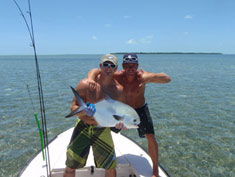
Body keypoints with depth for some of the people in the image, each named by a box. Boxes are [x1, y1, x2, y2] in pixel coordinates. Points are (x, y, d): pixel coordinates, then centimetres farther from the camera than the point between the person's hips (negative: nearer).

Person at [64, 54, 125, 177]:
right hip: (83, 128, -1)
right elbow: (73, 108, -13)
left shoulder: (118, 89, -8)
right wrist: (84, 111, -33)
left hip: (103, 130, 2)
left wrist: (119, 121, -18)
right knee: (70, 167, 7)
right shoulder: (85, 84, -16)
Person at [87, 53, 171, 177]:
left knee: (150, 137, -10)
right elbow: (95, 71, -28)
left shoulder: (142, 76, -29)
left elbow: (167, 79, -36)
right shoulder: (117, 76, -25)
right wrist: (91, 78, -52)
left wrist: (151, 76, -55)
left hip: (140, 109, -1)